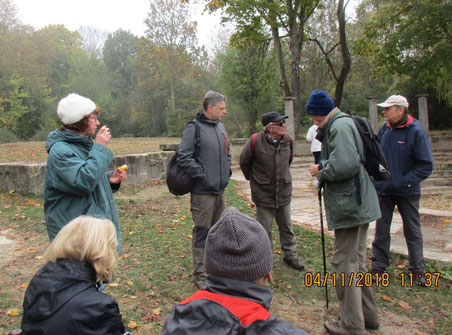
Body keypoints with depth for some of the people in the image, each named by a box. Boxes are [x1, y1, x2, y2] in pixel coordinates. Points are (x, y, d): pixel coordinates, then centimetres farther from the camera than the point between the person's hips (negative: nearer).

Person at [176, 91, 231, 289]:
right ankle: (200, 275, 13)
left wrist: (227, 170, 14)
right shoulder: (194, 128, -13)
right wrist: (201, 174, -18)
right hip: (203, 191, -8)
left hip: (220, 189, 8)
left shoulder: (220, 127, 14)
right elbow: (183, 157, -19)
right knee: (202, 232, 0)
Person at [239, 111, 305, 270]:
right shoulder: (255, 141, -16)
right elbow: (244, 162, 0)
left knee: (286, 227, 15)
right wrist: (254, 179, 8)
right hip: (263, 193, -4)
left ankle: (290, 255, 32)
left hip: (284, 191, 4)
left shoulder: (287, 140, -2)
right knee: (264, 229, 7)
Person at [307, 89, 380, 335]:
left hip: (350, 205, -11)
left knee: (345, 264, -1)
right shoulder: (340, 124, 16)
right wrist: (324, 167, 7)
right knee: (356, 261, 20)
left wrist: (321, 171, -13)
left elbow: (345, 164, -29)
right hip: (358, 203, 11)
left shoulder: (340, 126, -17)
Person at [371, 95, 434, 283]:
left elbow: (426, 166, -14)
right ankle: (378, 267, 24)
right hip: (384, 190, 4)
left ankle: (417, 269, 29)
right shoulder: (385, 128, 0)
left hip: (407, 192, -4)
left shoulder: (416, 132, -14)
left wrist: (405, 181, -20)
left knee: (413, 232, 13)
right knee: (381, 231, 11)